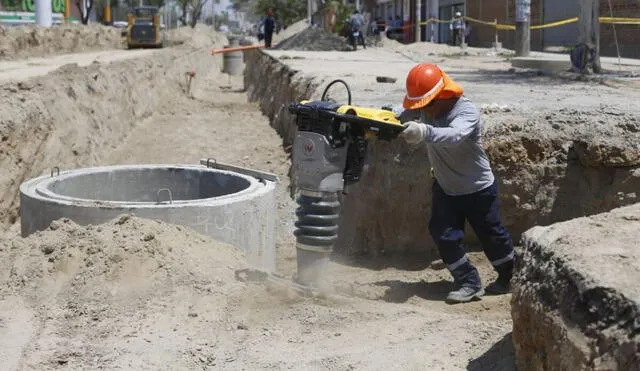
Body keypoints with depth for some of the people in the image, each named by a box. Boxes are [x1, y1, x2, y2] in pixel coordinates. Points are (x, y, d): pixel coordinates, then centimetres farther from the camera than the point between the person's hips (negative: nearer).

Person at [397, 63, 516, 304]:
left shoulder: (467, 112, -32)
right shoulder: (427, 107, -12)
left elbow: (454, 135, -51)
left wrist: (424, 132, -68)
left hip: (478, 189, -5)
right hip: (444, 187, 5)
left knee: (492, 236, 11)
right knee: (444, 235, -7)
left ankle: (510, 277, 36)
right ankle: (470, 284, 5)